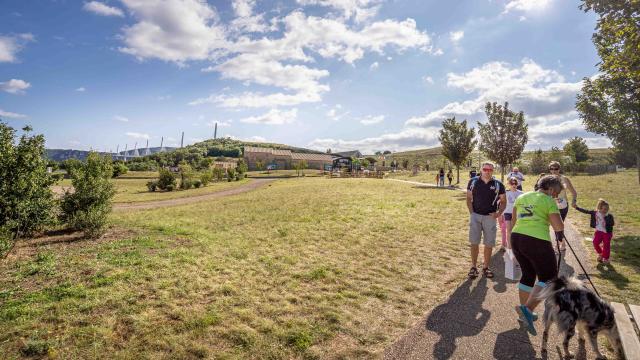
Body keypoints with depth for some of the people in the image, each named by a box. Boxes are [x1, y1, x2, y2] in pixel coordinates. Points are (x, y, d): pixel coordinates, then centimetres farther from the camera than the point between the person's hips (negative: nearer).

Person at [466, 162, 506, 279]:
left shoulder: (498, 185, 0)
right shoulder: (473, 182, 1)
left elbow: (503, 201, 8)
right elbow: (469, 198, 7)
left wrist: (499, 213, -7)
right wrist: (471, 212, -2)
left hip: (490, 217, 1)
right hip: (475, 216, 0)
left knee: (489, 244, 7)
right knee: (474, 243, 2)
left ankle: (486, 267, 21)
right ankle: (474, 267, 12)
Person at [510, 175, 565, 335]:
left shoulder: (521, 197, 16)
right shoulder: (549, 201, -3)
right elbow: (559, 227, -10)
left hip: (516, 238, 7)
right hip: (537, 241, -7)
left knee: (528, 275, 21)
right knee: (548, 278, 7)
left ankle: (525, 313, 27)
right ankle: (527, 308, -10)